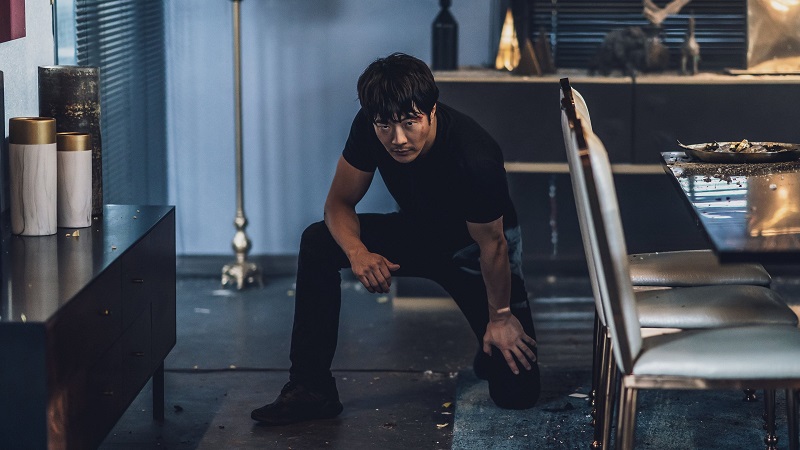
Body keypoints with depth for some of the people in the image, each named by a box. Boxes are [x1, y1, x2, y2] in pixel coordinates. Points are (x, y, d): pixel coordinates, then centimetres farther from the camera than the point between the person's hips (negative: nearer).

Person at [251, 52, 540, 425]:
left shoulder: (476, 159, -37)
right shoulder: (368, 128, -23)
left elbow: (492, 245, -23)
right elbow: (339, 202, -12)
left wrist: (500, 317, -13)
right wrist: (357, 251, -33)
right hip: (418, 231, 5)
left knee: (517, 393, -16)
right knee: (318, 242, -19)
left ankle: (489, 350, 23)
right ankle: (311, 387, -12)